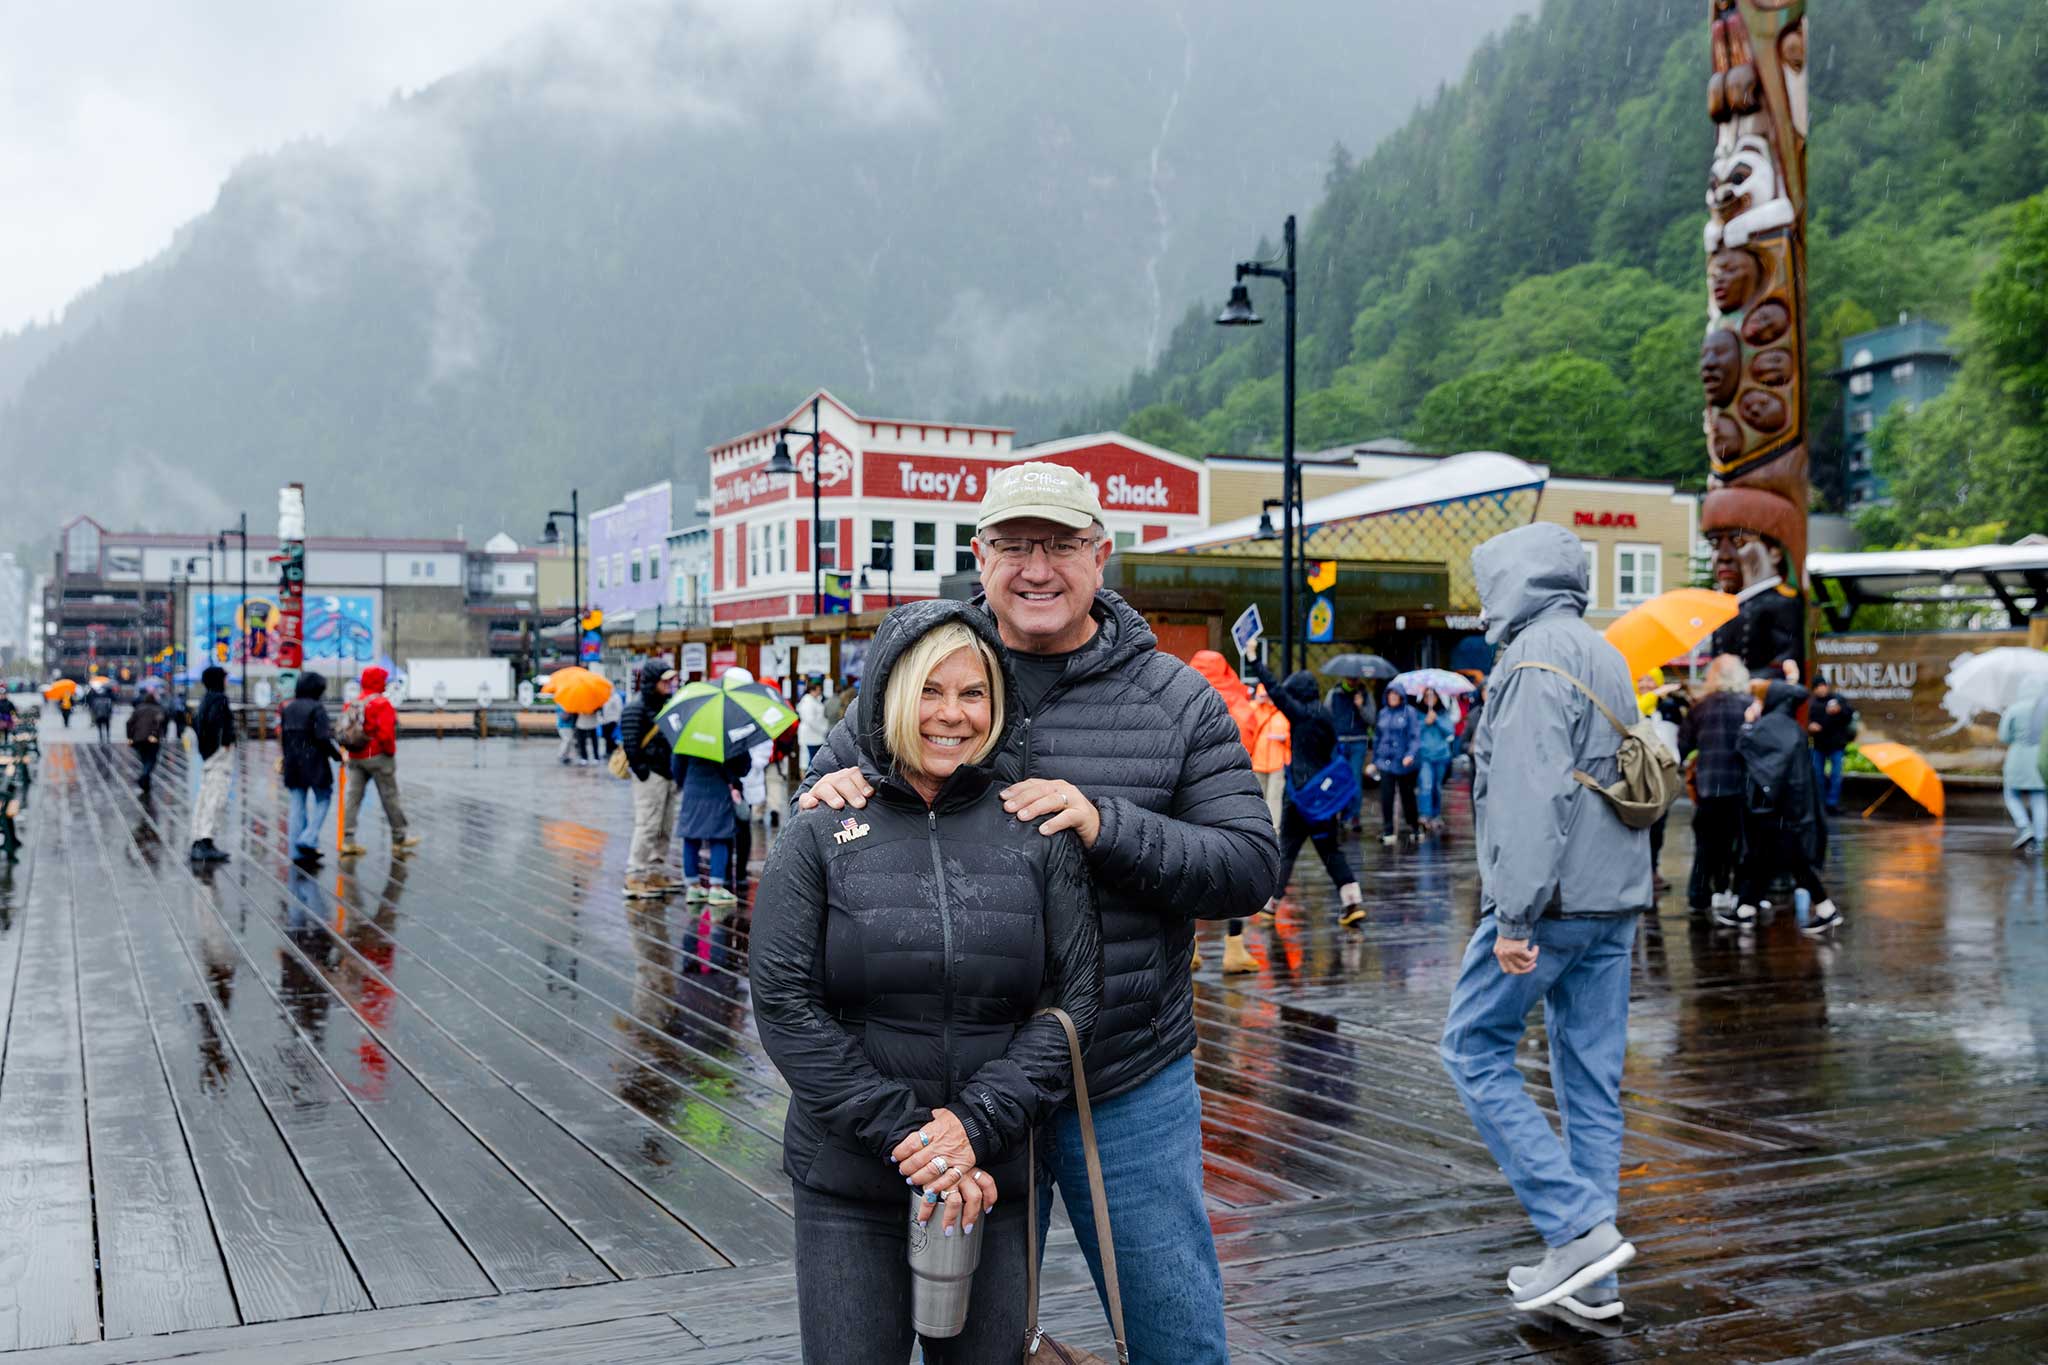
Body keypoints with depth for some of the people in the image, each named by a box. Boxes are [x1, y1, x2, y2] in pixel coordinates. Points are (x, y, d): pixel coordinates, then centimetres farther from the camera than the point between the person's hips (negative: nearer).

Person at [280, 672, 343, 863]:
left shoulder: (288, 708, 10)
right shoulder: (316, 708, -11)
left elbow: (282, 736, 14)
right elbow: (322, 738, -17)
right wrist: (337, 755, -7)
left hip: (292, 763, 7)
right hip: (314, 761, -7)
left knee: (297, 806, 9)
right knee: (323, 799, 7)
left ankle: (297, 852, 10)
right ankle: (308, 840, -7)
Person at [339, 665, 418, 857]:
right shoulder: (382, 704, -12)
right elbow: (385, 733, -20)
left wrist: (352, 748, 15)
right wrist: (390, 751, -6)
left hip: (355, 757, 6)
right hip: (378, 757, -6)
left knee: (353, 797, 5)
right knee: (390, 797, 6)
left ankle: (348, 841, 0)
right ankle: (400, 837, 16)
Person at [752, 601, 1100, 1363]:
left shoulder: (1037, 835, 2)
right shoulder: (819, 835, -1)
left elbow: (1075, 1000, -2)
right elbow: (784, 1001, -7)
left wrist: (976, 1125, -14)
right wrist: (905, 1136, -14)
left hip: (994, 1178, 1)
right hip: (848, 1186, -1)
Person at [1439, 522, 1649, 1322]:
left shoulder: (1536, 655, -11)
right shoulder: (1605, 656, 18)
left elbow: (1532, 795, -21)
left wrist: (1515, 916, -22)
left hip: (1553, 901, -9)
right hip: (1615, 898, 9)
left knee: (1475, 1050, 2)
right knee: (1592, 1077, 9)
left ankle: (1577, 1227, -5)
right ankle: (1587, 1275, 14)